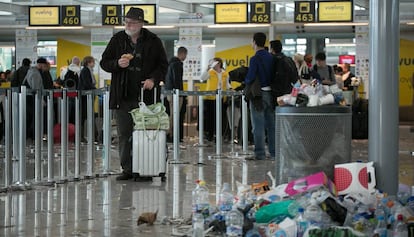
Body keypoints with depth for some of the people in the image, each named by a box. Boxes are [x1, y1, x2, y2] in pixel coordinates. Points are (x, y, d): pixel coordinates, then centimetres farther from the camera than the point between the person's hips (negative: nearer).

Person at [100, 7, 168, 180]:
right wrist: (117, 64, -9)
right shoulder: (117, 40, 8)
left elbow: (163, 65, 9)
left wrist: (153, 79, -8)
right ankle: (127, 169, 8)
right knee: (124, 134, 3)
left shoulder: (153, 41, 4)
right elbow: (104, 63, 11)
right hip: (122, 97, 2)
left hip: (145, 95, -2)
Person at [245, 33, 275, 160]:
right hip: (270, 92, 7)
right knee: (271, 124, 12)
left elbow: (250, 78, -18)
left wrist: (245, 81, 3)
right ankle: (274, 152, 15)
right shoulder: (271, 57, 6)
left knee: (258, 125, -1)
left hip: (258, 94, -7)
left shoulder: (255, 59, -15)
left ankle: (260, 153, -1)